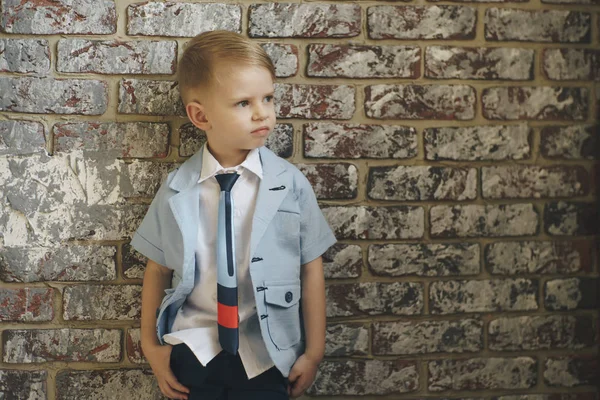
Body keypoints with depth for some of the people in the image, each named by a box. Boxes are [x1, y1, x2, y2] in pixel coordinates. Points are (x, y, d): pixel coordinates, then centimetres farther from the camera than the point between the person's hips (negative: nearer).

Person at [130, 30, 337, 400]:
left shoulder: (289, 184, -8)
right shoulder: (177, 191, -5)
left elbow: (311, 269, -4)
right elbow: (158, 269, 3)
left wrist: (314, 351, -2)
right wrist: (150, 344, 3)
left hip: (264, 356, 0)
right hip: (192, 352, 1)